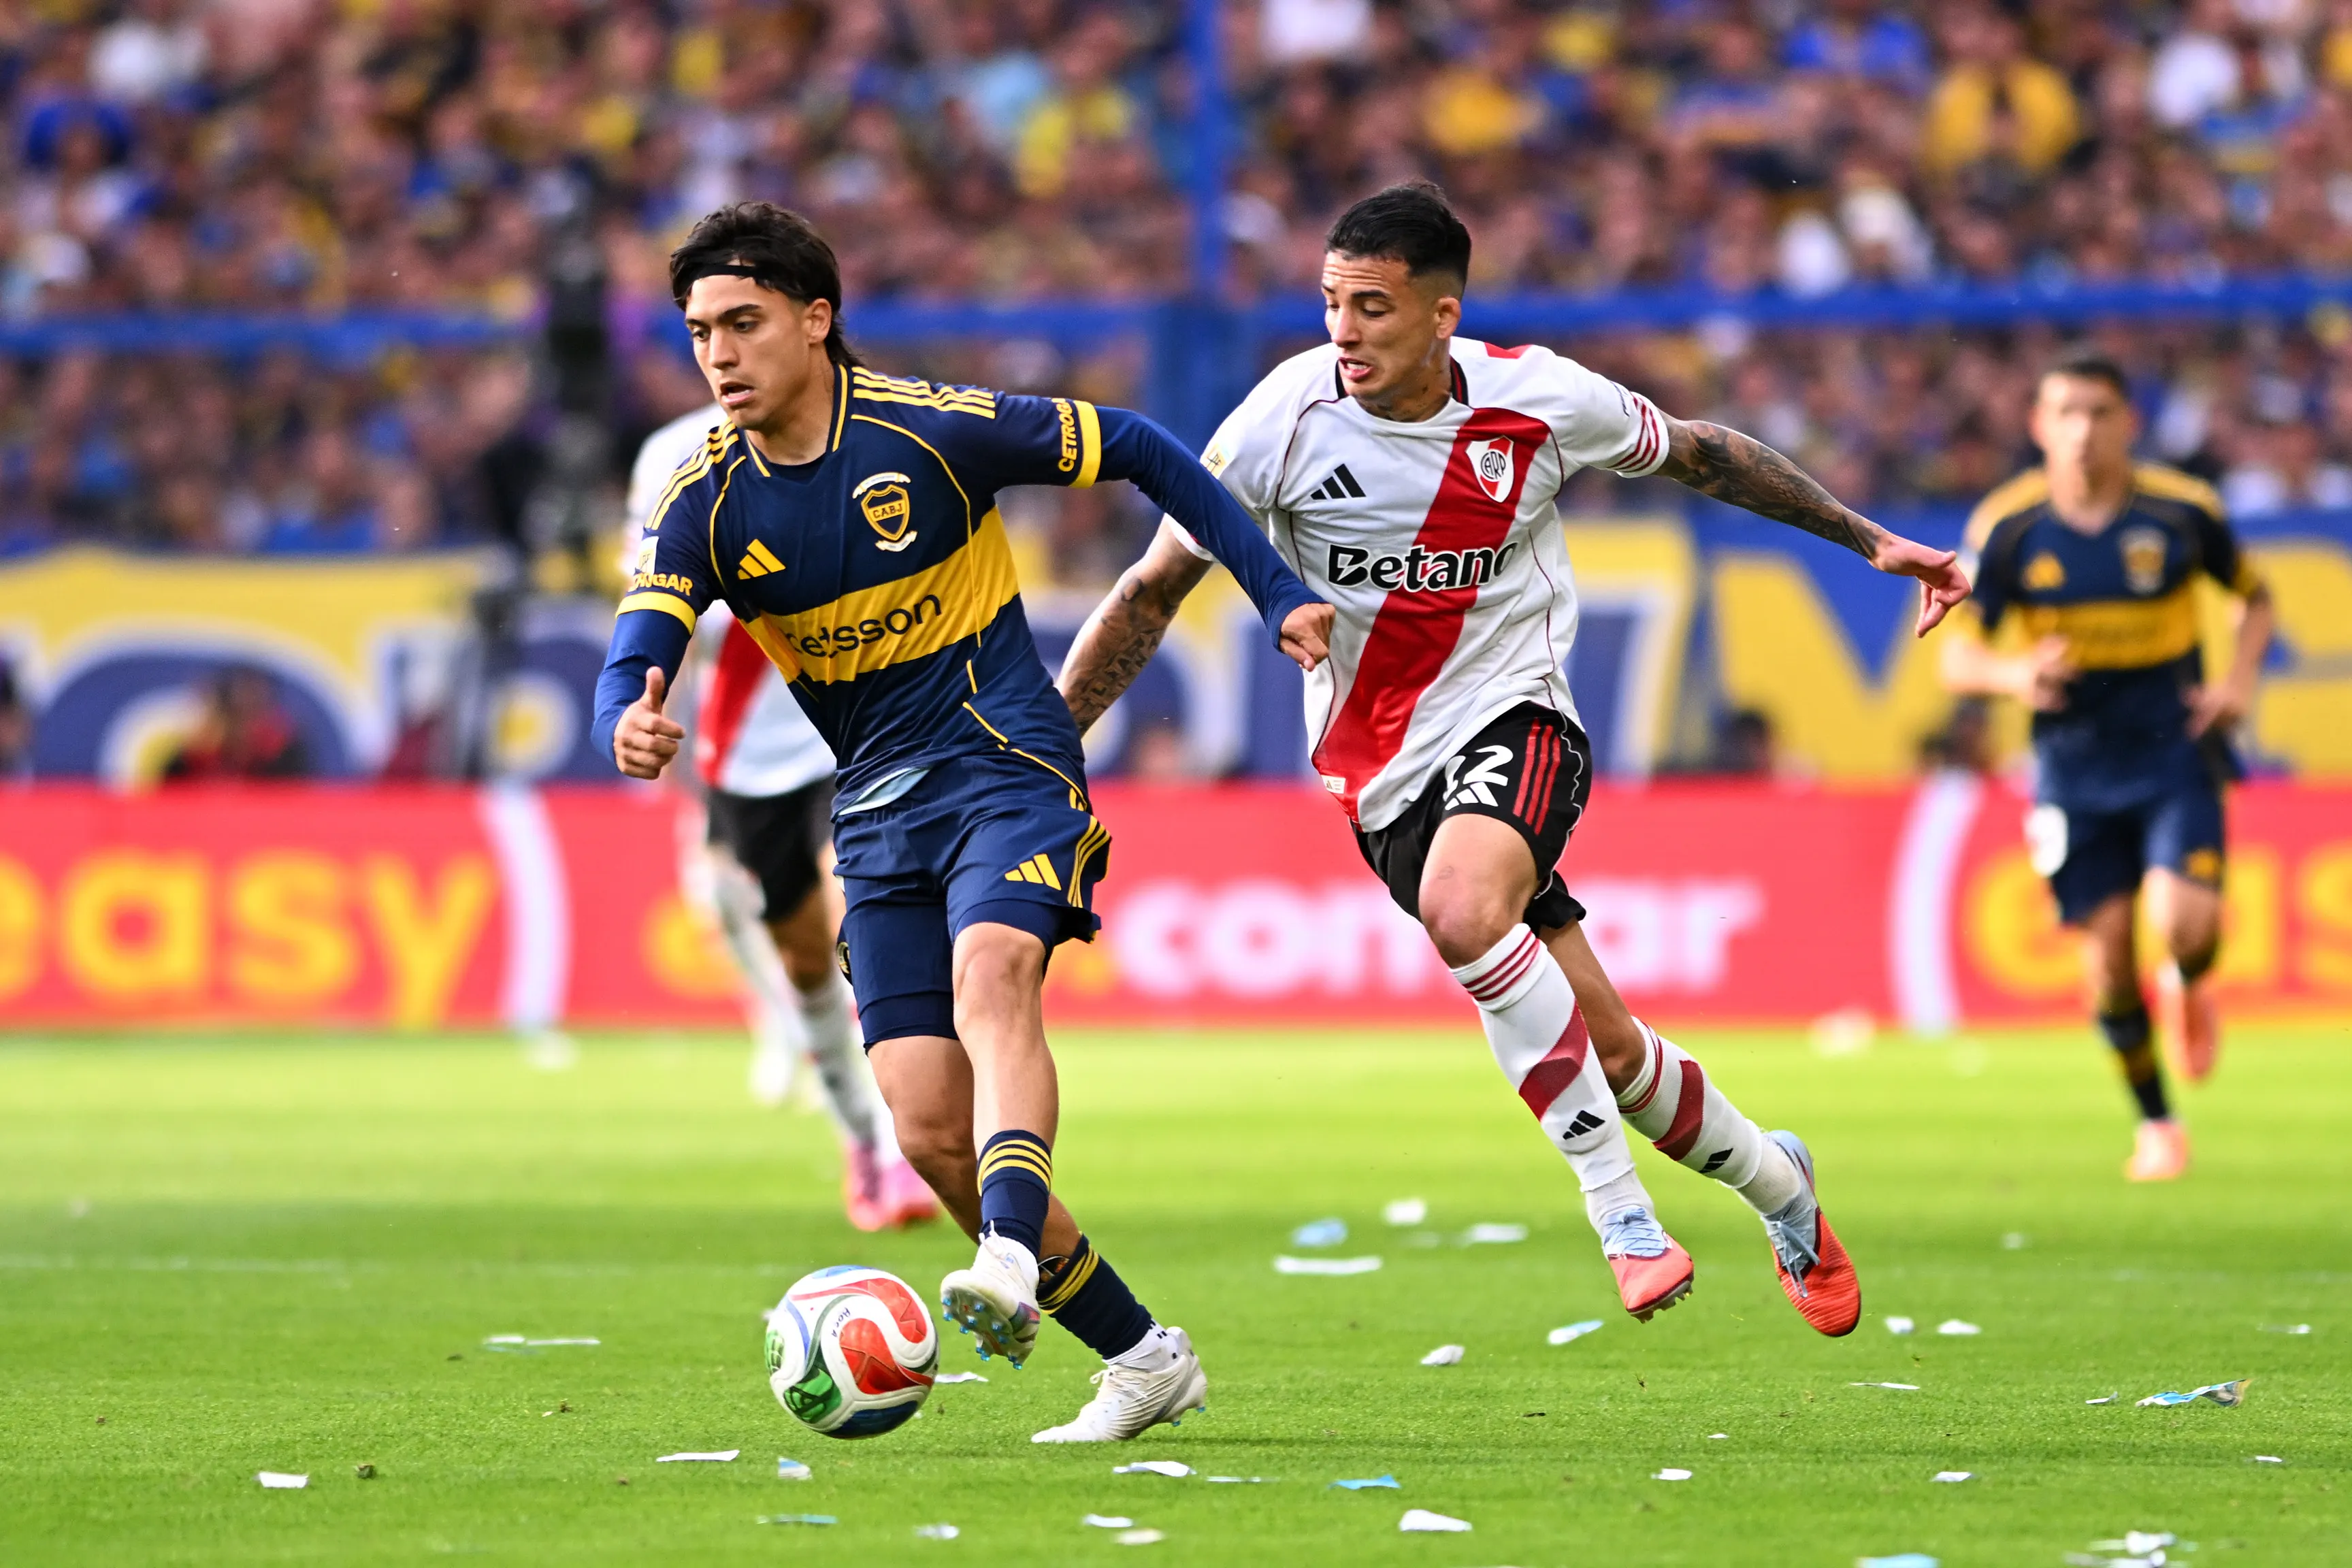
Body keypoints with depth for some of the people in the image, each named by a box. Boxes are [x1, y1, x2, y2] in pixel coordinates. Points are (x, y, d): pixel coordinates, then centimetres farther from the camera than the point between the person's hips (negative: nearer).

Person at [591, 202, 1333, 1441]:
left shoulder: (932, 430, -11)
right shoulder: (704, 503, -1)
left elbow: (1133, 449, 0)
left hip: (1006, 768, -4)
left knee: (989, 974, -35)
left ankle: (1011, 1258, -53)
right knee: (930, 1128, -5)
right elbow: (634, 657, -13)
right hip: (878, 814, 4)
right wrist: (631, 724, -38)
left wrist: (1276, 591, -3)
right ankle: (1142, 1356, 8)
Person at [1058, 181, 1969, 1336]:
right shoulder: (1288, 419, -12)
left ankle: (1619, 1206, -24)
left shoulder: (1539, 399, -10)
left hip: (1515, 718, -1)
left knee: (1462, 907, -35)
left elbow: (1699, 456, 9)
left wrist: (1870, 541, 14)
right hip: (1381, 772, 2)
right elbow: (1152, 594, -3)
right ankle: (1774, 1182, 29)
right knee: (1606, 1049, 1)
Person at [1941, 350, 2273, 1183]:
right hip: (2073, 763, 1)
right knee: (2109, 952, -1)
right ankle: (2156, 1124, 20)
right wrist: (2013, 674, -26)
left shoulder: (2182, 511, -8)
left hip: (2174, 747, -1)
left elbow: (2253, 595, 11)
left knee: (2184, 921, -21)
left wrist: (2240, 678, -6)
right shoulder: (2007, 527, -8)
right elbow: (1957, 655, -4)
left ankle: (2190, 989, 17)